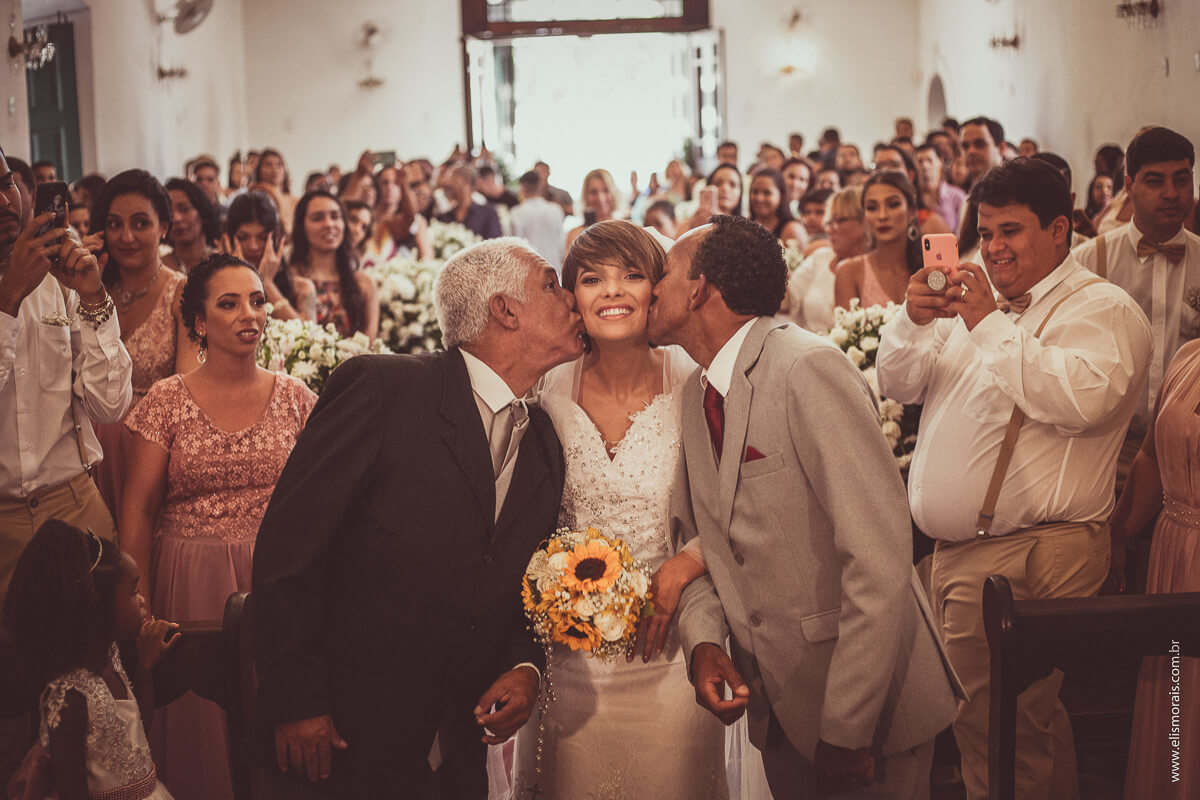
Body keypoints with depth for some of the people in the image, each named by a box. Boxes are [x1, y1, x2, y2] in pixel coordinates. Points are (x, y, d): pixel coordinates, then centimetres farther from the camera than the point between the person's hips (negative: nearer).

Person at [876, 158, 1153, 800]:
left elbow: (1084, 398, -27)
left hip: (1026, 561, -8)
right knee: (1033, 721, 19)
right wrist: (913, 321, -6)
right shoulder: (976, 301, 18)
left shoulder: (1101, 309, -7)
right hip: (953, 552, 8)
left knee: (994, 732, -5)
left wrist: (990, 325, -22)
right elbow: (898, 385, 14)